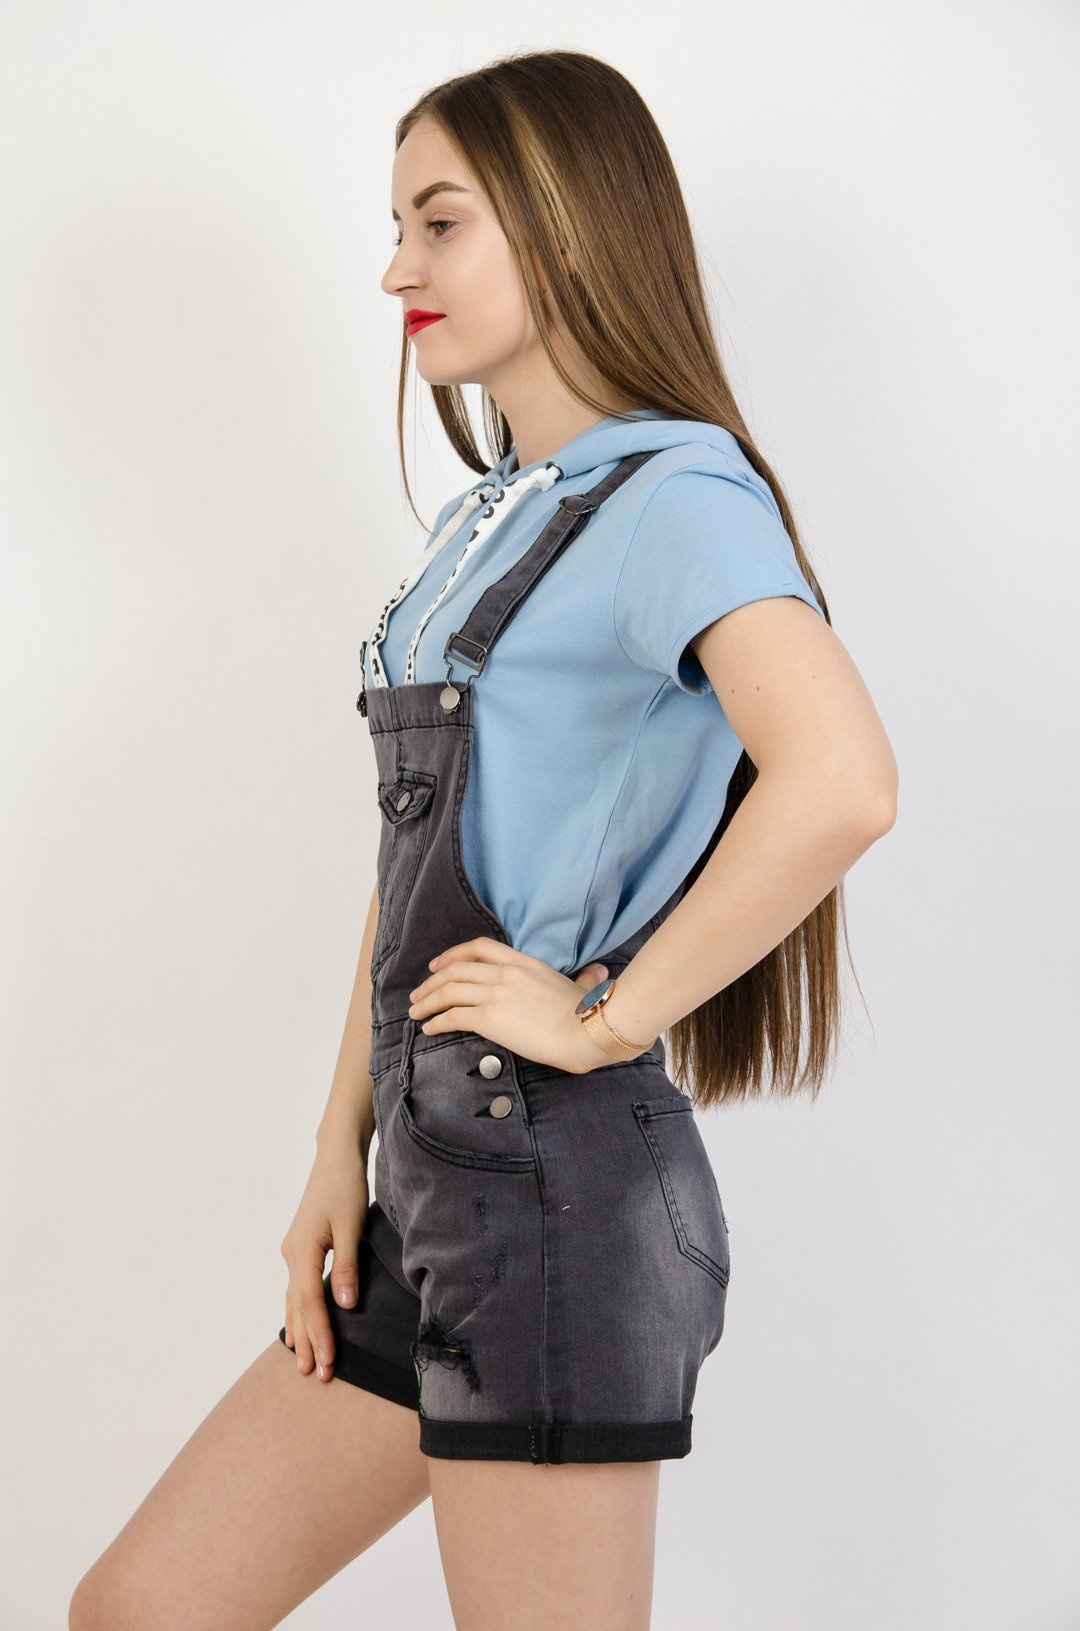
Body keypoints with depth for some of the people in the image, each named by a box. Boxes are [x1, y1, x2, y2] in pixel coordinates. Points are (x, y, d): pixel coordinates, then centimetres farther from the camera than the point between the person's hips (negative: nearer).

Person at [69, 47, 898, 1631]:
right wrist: (342, 1151, 11)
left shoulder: (673, 495, -11)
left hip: (561, 1186, -9)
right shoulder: (485, 519, 17)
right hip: (437, 1192, 9)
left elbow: (841, 780, -29)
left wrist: (605, 1014, -20)